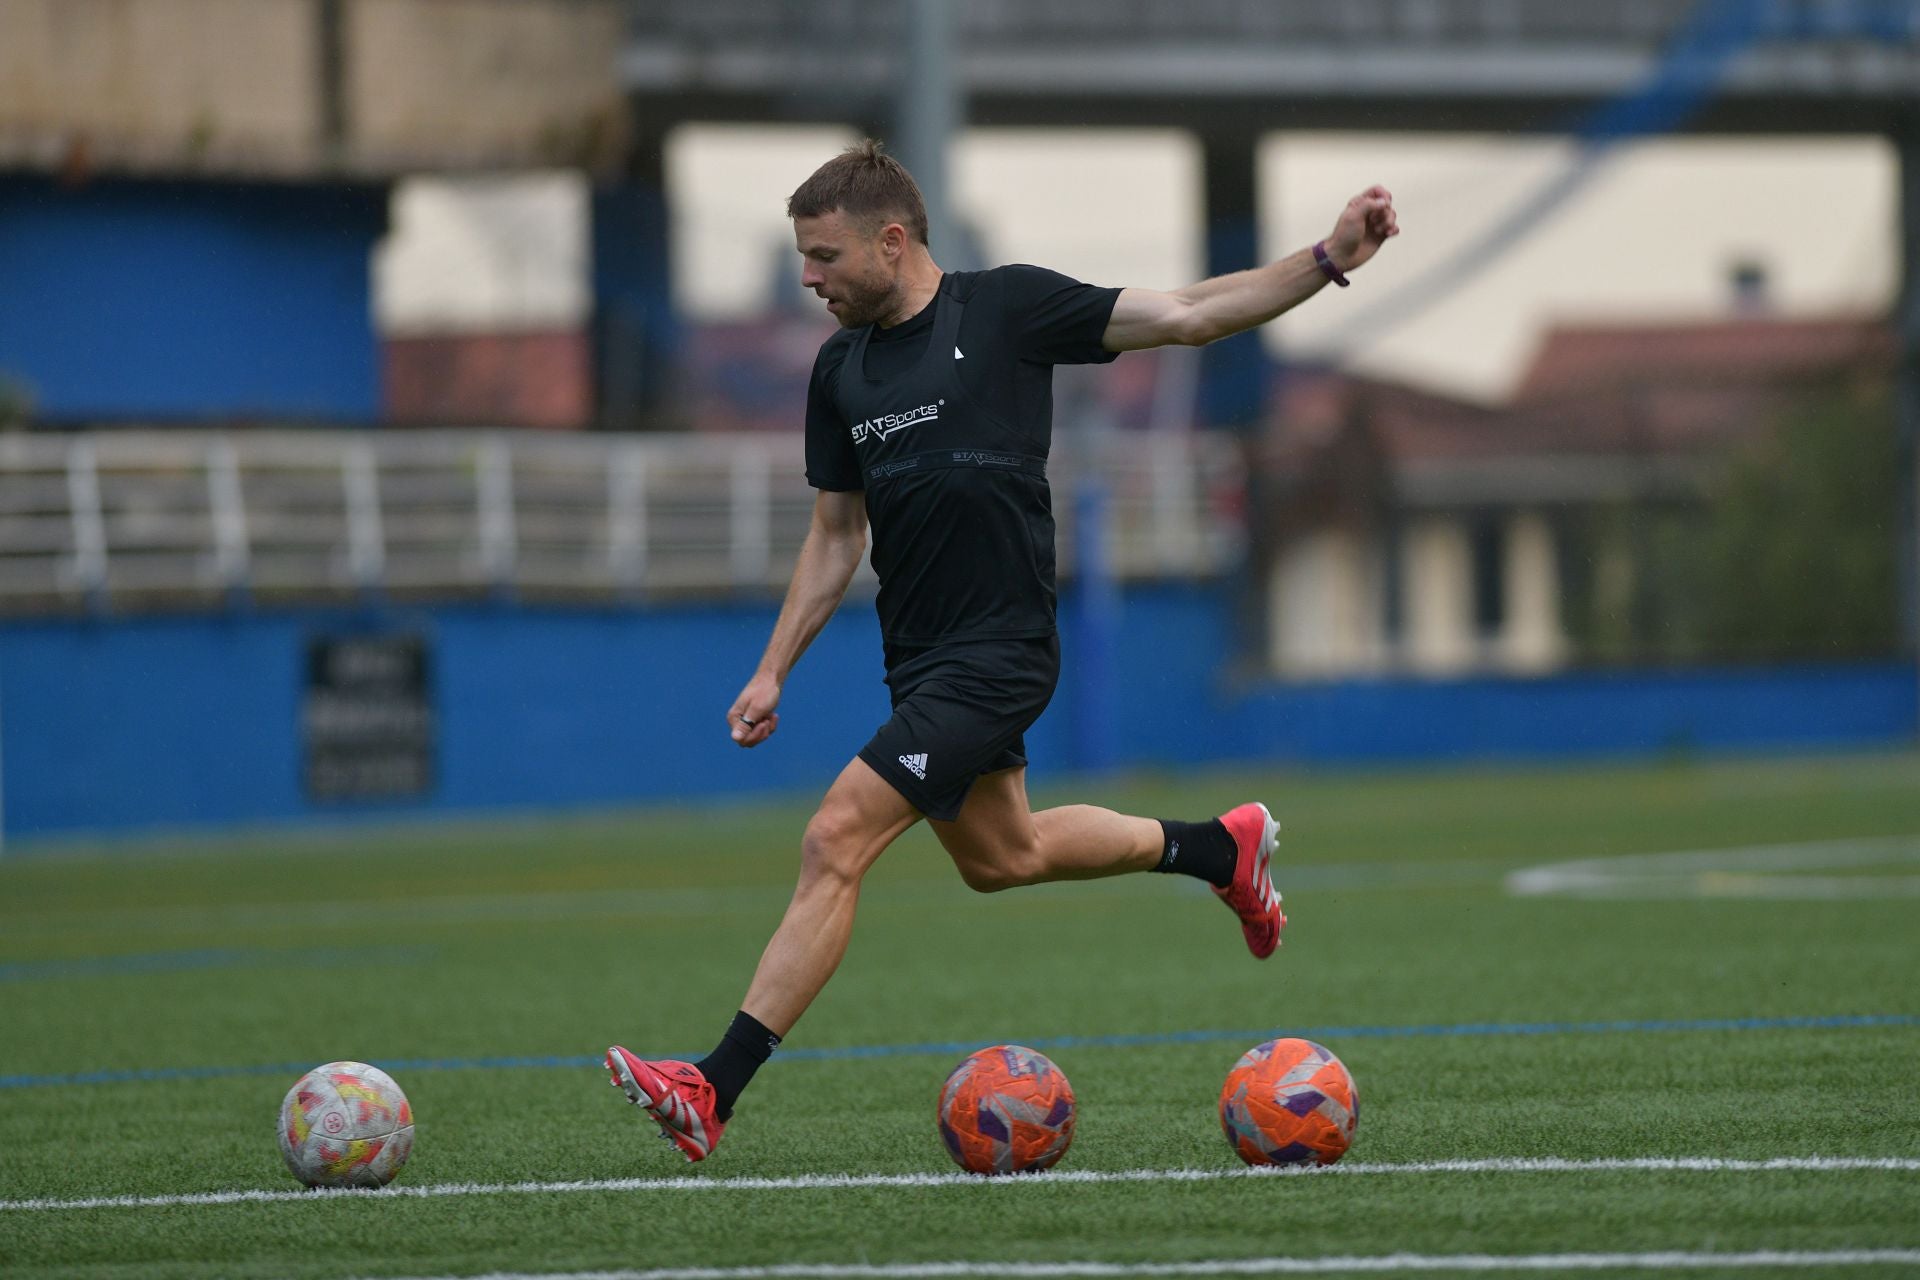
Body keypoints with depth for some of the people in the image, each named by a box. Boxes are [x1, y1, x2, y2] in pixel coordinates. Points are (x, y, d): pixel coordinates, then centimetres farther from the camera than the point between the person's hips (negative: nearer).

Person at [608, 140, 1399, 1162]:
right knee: (997, 856, 24)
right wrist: (773, 673, 14)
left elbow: (1185, 315, -6)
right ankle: (1221, 848, 45)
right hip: (919, 658, 8)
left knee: (835, 843, -17)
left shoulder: (1006, 309, -8)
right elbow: (835, 535, 19)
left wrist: (1328, 261, -14)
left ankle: (713, 1091, -18)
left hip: (996, 652, -8)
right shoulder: (840, 371, 10)